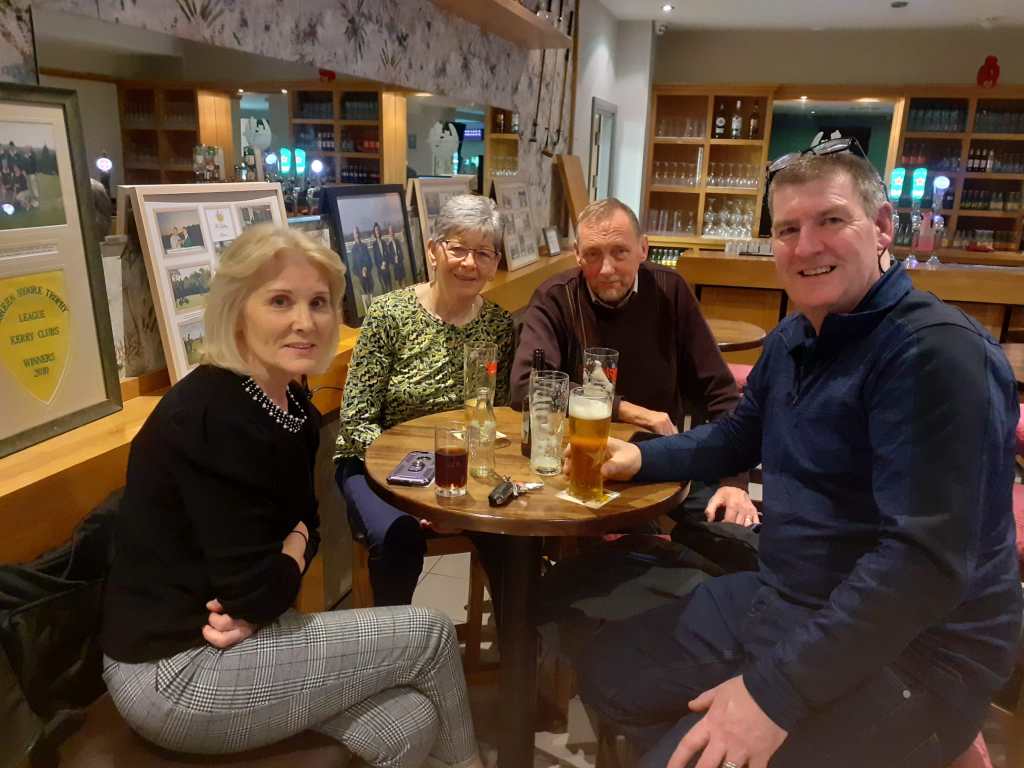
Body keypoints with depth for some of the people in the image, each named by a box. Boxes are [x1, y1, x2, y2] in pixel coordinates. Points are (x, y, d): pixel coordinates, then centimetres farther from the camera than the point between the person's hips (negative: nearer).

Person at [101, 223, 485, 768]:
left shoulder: (293, 405, 1)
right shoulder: (216, 419, -26)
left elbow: (304, 521, 8)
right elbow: (257, 591, -25)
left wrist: (252, 607, -11)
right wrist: (296, 546, -4)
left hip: (227, 642, 7)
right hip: (174, 674, -7)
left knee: (409, 723, -5)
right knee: (431, 634, -3)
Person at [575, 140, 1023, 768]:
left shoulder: (938, 352, -23)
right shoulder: (791, 339, 6)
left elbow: (926, 562, -29)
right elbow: (737, 437, 22)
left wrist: (775, 692, -29)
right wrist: (641, 458, 4)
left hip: (908, 652, -8)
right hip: (780, 599, 8)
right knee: (609, 674, 10)